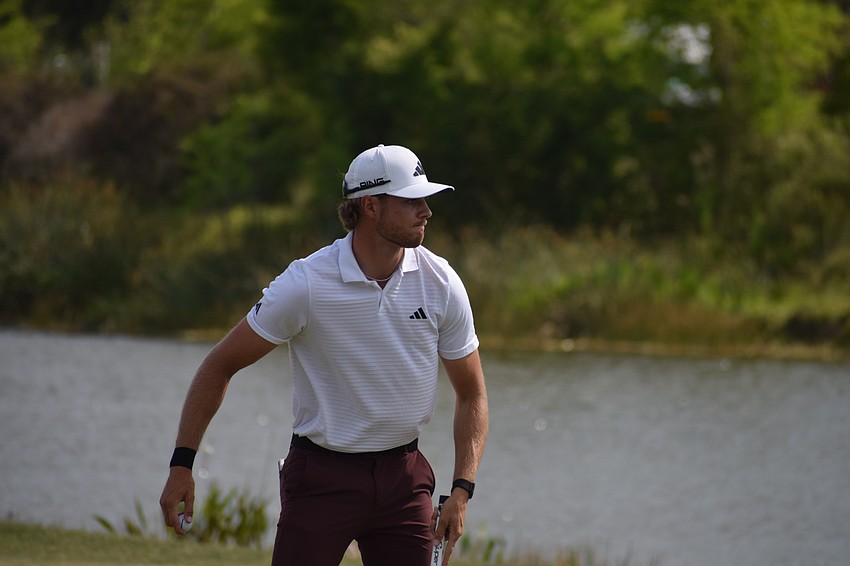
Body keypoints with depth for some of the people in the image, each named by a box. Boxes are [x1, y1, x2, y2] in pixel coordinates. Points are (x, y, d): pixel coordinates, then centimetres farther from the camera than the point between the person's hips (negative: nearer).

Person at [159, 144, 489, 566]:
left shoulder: (441, 282, -4)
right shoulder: (306, 284, -15)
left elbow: (471, 393, 6)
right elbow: (220, 365, -6)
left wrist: (461, 489, -6)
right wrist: (182, 463, -9)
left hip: (405, 477, 3)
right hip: (321, 476, -3)